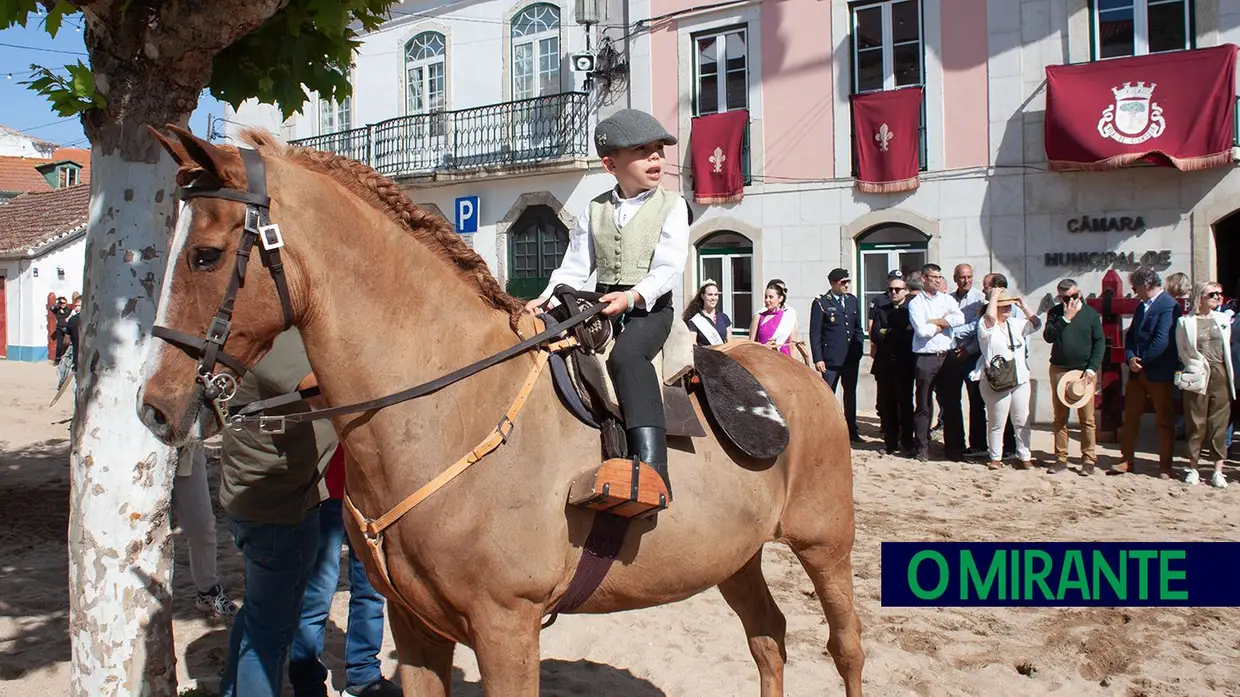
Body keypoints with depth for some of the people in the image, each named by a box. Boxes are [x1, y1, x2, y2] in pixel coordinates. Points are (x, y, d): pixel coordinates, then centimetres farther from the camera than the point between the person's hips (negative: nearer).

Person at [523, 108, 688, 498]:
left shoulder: (671, 207, 4)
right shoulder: (595, 211, 15)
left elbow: (668, 268, -8)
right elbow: (575, 268, 11)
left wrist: (633, 296, -27)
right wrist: (548, 297, -9)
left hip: (650, 308, -5)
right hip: (602, 307, 5)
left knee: (626, 354, -35)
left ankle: (651, 467, -44)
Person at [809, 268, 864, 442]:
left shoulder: (853, 300, 10)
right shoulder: (821, 303, -6)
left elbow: (858, 328, 16)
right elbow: (815, 333, -7)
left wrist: (859, 351, 8)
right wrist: (818, 359, -12)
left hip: (852, 357, 5)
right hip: (831, 358, -5)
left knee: (850, 394, 13)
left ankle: (852, 430, 22)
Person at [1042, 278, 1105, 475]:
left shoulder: (1091, 313, 2)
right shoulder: (1055, 313, 6)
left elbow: (1100, 342, 1)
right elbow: (1048, 336, -7)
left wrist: (1092, 368, -9)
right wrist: (1065, 318, -13)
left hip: (1084, 372, -2)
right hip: (1059, 370, 2)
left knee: (1087, 418, -2)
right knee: (1060, 417, 6)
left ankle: (1088, 459, 4)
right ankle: (1061, 459, 12)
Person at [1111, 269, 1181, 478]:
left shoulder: (1169, 305, -14)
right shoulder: (1142, 306, 14)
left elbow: (1162, 340, -22)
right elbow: (1131, 335, 13)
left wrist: (1141, 361, -13)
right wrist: (1131, 357, -5)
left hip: (1159, 373, -8)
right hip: (1138, 372, 8)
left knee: (1165, 421, 4)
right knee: (1130, 418, 10)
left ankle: (1165, 466, 12)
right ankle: (1127, 460, 19)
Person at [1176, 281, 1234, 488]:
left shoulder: (1223, 320, 9)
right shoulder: (1185, 322, 1)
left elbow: (1227, 348, 12)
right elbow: (1182, 351, 5)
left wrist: (1230, 376, 6)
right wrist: (1196, 367, -1)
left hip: (1220, 375, 2)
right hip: (1197, 376, -2)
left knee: (1219, 424, 2)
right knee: (1196, 424, 2)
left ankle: (1218, 471, 7)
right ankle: (1193, 468, 13)